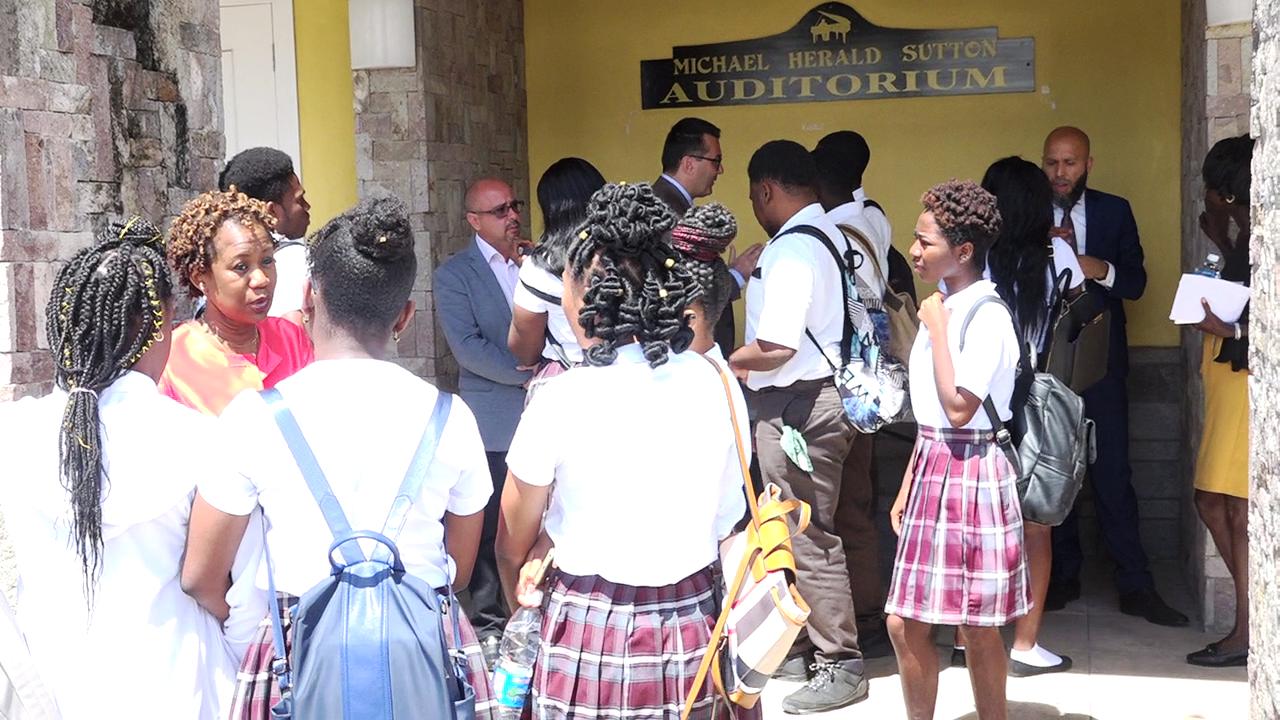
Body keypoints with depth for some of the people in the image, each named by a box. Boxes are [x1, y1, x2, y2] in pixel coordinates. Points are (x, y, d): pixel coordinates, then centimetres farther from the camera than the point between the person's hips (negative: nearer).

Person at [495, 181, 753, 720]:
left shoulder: (561, 399, -14)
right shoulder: (716, 386, -4)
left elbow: (514, 544, -2)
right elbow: (726, 521, 4)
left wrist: (521, 597, 17)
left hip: (592, 634, -3)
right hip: (693, 631, 4)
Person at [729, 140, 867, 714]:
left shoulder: (791, 248, -18)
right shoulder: (826, 234, 12)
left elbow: (776, 346, -24)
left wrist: (726, 363, -8)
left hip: (795, 404, -10)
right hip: (814, 393, 10)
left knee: (808, 536, -2)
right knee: (796, 530, 18)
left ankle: (840, 664, 8)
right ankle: (802, 644, 30)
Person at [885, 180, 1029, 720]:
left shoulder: (987, 317, -15)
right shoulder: (942, 309, 11)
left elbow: (958, 408, -22)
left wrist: (937, 329, -16)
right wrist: (908, 485, 16)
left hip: (970, 473, -8)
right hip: (932, 471, 8)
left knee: (977, 628, 3)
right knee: (905, 624, 9)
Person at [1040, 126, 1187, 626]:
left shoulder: (1114, 211, 5)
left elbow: (1136, 283, 1)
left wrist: (1102, 269, -19)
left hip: (1099, 358, -1)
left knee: (1112, 472, -5)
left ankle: (1135, 586, -1)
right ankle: (1064, 576, 19)